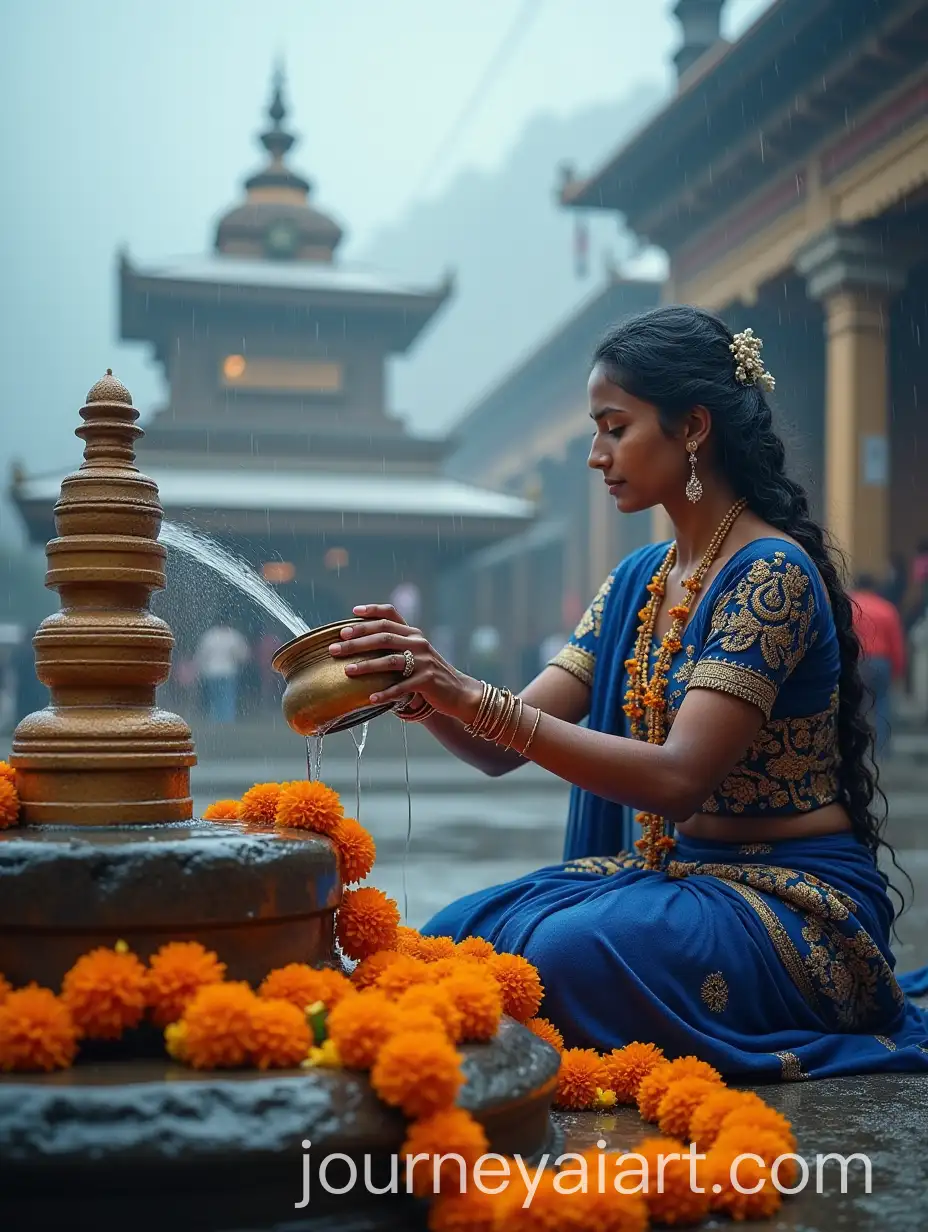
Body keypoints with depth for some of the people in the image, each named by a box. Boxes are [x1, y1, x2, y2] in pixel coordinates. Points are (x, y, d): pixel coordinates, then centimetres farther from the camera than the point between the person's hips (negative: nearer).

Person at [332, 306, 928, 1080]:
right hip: (671, 876, 7)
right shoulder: (636, 582, 9)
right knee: (459, 935, -16)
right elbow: (503, 749, 4)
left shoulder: (771, 573, -15)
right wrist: (426, 693, -17)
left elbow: (677, 777, -27)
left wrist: (475, 698, -31)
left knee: (566, 952, -30)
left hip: (793, 902, -6)